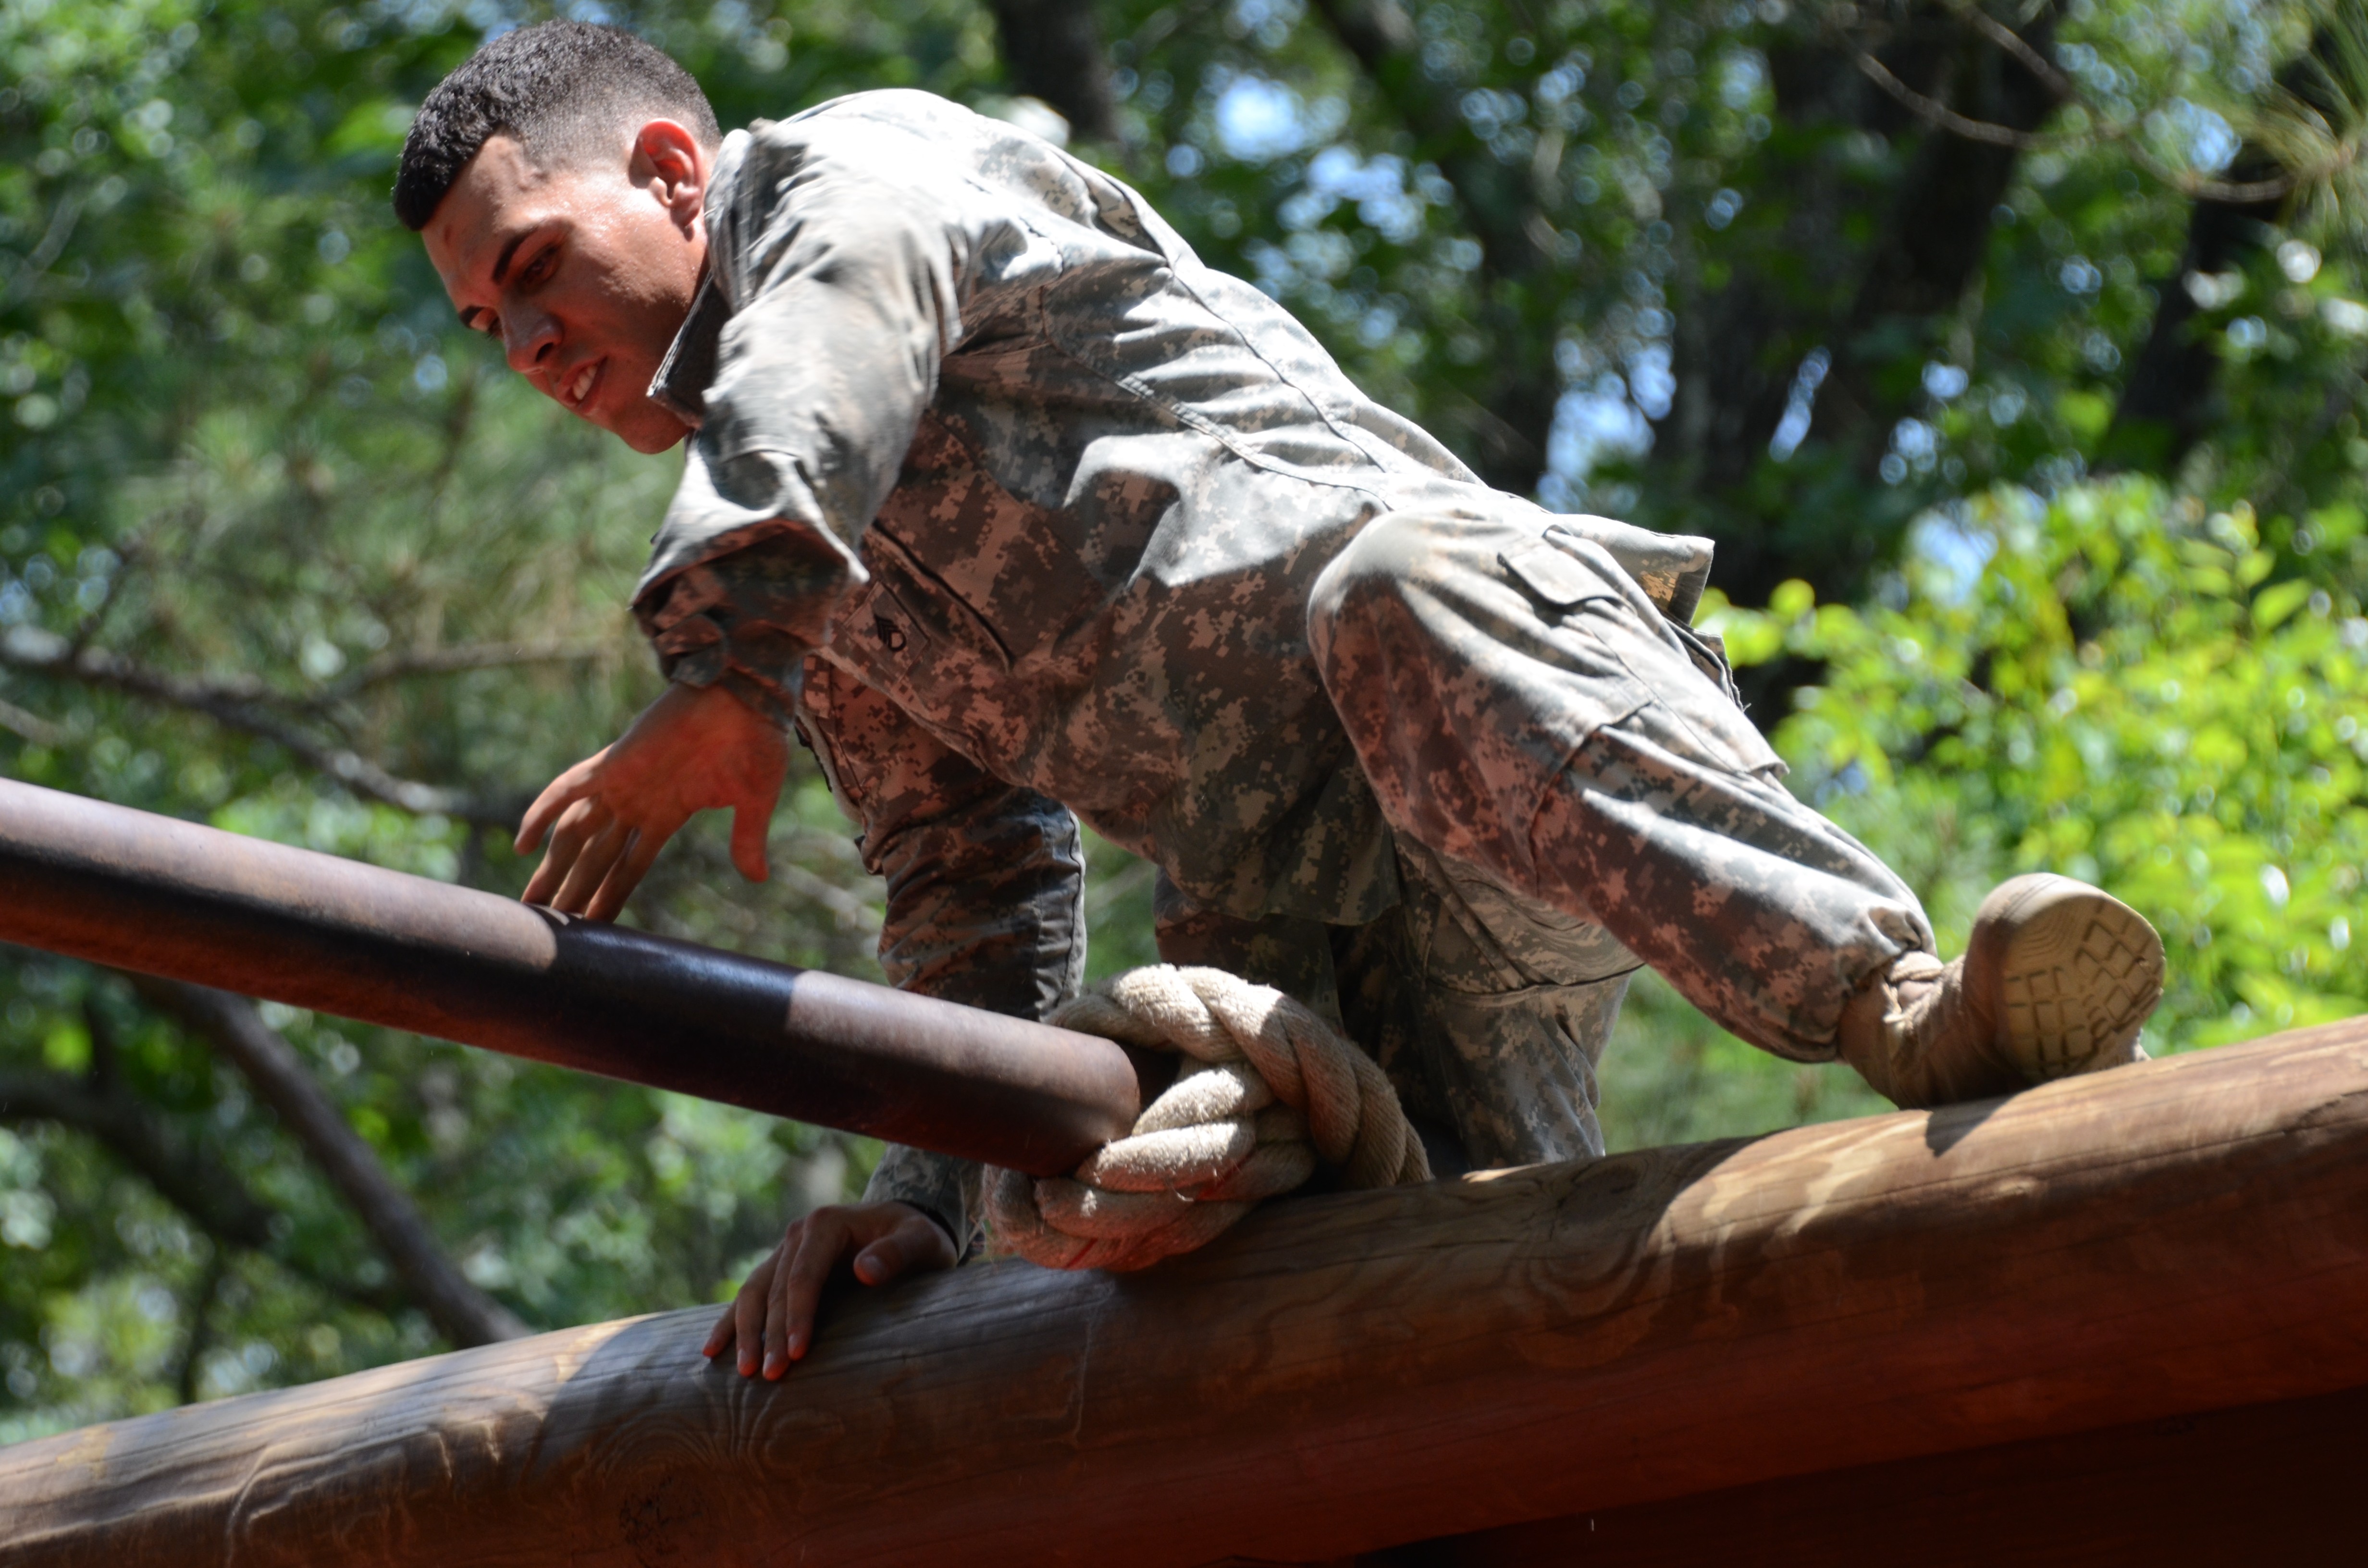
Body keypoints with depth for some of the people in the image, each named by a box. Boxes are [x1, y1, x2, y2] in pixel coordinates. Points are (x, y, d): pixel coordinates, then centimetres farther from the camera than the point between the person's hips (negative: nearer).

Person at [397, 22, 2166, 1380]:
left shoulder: (854, 165, 10)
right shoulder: (820, 598, 33)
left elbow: (822, 349, -15)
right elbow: (975, 889, 32)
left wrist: (723, 678, -30)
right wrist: (927, 1194, 16)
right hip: (1293, 935, 8)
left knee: (1395, 605, -42)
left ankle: (1919, 1015, -51)